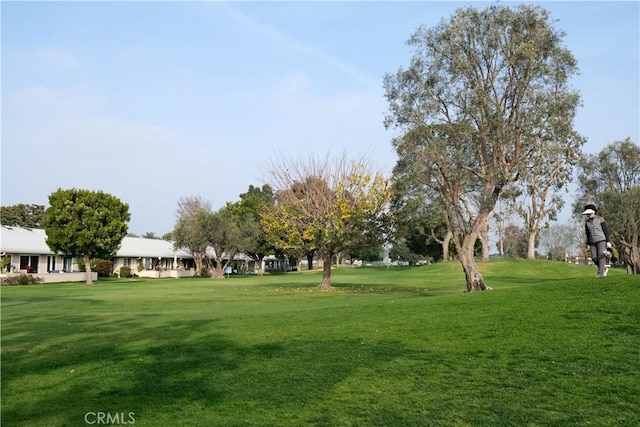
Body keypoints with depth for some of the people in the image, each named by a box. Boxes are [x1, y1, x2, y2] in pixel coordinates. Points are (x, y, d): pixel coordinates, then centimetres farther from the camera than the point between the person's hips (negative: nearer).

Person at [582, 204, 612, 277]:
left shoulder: (600, 219, -4)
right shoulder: (587, 222, 8)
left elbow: (606, 230, -4)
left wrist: (608, 241, -9)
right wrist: (588, 245, 11)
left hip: (601, 240, -4)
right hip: (593, 242, 4)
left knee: (601, 256, -15)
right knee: (594, 258, -3)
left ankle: (601, 273, -17)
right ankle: (604, 269, 19)